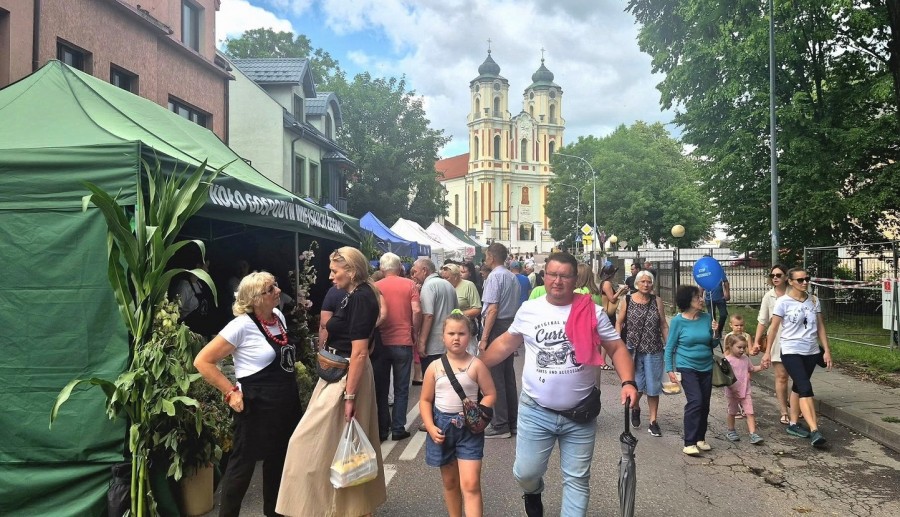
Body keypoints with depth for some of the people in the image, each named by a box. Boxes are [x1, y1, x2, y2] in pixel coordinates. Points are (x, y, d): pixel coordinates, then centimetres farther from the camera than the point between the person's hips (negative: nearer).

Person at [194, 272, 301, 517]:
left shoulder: (279, 316, 4)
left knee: (278, 460, 18)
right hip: (257, 405, -7)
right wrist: (231, 392, -17)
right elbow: (202, 361, -17)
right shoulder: (242, 325, -17)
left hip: (286, 403, 7)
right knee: (244, 463, 6)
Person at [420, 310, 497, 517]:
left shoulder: (476, 365, -8)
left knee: (470, 485, -9)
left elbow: (490, 395, -3)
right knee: (450, 482, 18)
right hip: (442, 425, 3)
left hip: (469, 428, -3)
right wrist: (431, 427, -8)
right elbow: (425, 400, 3)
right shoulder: (435, 367, -2)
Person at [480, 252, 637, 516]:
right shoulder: (528, 310, -1)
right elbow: (505, 344, 11)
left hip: (581, 414, 0)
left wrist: (628, 382, -15)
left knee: (577, 479, 10)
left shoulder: (592, 311, -5)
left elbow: (617, 348, 0)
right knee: (525, 472, 8)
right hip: (535, 411, 1)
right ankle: (533, 493, 43)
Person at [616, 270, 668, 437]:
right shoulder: (627, 301, -1)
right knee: (637, 385, 2)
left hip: (654, 351, 1)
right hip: (633, 349, -1)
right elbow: (619, 323, 2)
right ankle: (635, 408, 34)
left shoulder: (657, 301, 3)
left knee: (653, 387, 4)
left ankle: (653, 421, 17)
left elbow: (664, 326, 6)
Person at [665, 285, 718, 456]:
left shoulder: (706, 318, 1)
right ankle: (689, 443, -11)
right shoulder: (678, 321, -10)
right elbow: (670, 347, -5)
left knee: (705, 404, 10)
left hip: (706, 367, 5)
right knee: (695, 401, -17)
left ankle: (700, 438, 27)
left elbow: (712, 344, 10)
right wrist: (670, 369, -9)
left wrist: (715, 332, -10)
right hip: (687, 367, -5)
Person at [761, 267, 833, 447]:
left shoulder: (814, 300, 5)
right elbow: (773, 328, -5)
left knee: (798, 387, 14)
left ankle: (793, 424, 25)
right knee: (806, 388, -14)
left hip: (811, 352, 5)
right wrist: (767, 352, -4)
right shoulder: (783, 302, -9)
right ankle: (814, 431, -18)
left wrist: (827, 350, 6)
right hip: (791, 352, -5)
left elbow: (820, 326, 10)